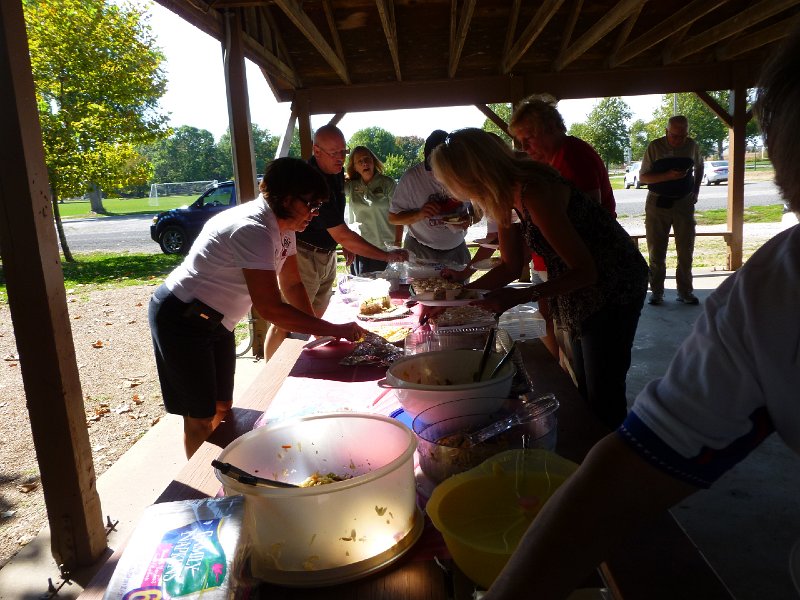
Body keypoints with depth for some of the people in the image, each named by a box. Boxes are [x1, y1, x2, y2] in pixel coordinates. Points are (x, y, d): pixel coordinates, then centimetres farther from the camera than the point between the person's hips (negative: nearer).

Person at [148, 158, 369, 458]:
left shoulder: (283, 227, -1)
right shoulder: (252, 230, -31)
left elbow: (292, 284, 8)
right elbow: (270, 308, -34)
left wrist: (317, 331, -1)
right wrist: (333, 329, -28)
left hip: (215, 321, 9)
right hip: (181, 318, -9)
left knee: (222, 407, 17)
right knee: (201, 417, 1)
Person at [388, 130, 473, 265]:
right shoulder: (412, 177, -14)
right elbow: (393, 218, -9)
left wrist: (470, 219, -15)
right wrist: (419, 214, -26)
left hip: (456, 250, 3)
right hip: (421, 252, -3)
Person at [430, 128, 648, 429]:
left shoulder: (535, 193, -31)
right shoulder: (508, 193, -3)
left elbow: (585, 271, -27)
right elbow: (510, 266, 4)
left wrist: (518, 297, -35)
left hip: (612, 287, -9)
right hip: (581, 292, 9)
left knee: (603, 397, -1)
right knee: (586, 391, 20)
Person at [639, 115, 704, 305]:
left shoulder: (692, 146, 3)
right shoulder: (654, 147, -6)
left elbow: (699, 168, 22)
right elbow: (642, 177, -6)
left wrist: (695, 191, 11)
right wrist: (668, 176, -19)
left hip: (684, 203, 2)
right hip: (658, 203, -2)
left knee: (686, 250, 4)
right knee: (656, 251, 2)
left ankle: (685, 292, 15)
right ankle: (657, 292, 12)